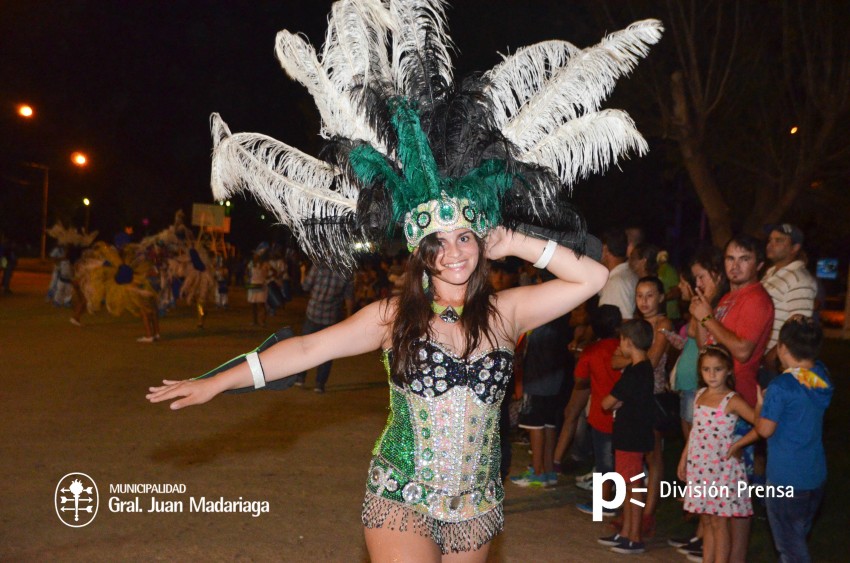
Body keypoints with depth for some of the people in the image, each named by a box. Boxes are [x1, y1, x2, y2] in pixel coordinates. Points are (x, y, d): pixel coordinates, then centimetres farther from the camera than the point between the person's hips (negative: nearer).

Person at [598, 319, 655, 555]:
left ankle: (635, 539, 6)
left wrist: (614, 403, 4)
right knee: (628, 485, 15)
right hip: (631, 435, 9)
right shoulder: (644, 368, 9)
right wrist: (618, 403, -2)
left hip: (632, 437, -9)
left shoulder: (633, 373, -20)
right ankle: (625, 532, 24)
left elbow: (607, 403, -15)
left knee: (633, 486, -2)